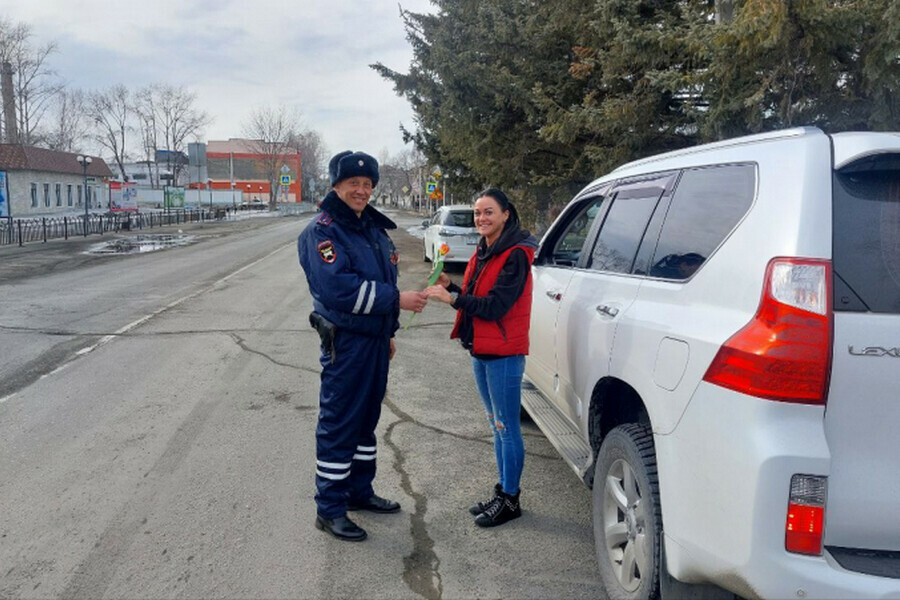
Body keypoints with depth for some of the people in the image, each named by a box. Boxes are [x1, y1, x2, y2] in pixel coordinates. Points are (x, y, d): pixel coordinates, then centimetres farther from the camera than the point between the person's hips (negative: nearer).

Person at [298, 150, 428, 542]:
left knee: (367, 420, 18)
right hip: (345, 344, -9)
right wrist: (397, 299, -27)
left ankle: (360, 491, 32)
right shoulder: (322, 232, -14)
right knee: (339, 425, -2)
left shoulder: (374, 228, 14)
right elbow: (338, 288, -27)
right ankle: (330, 509, 10)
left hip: (375, 339, 9)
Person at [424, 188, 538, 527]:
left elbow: (495, 305, -21)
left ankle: (510, 499, 12)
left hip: (503, 353, -9)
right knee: (497, 427, 17)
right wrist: (450, 286, -3)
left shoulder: (515, 255, -14)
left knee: (507, 428, 0)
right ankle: (502, 493, 29)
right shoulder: (483, 252, 13)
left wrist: (453, 298, -26)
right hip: (481, 350, 9)